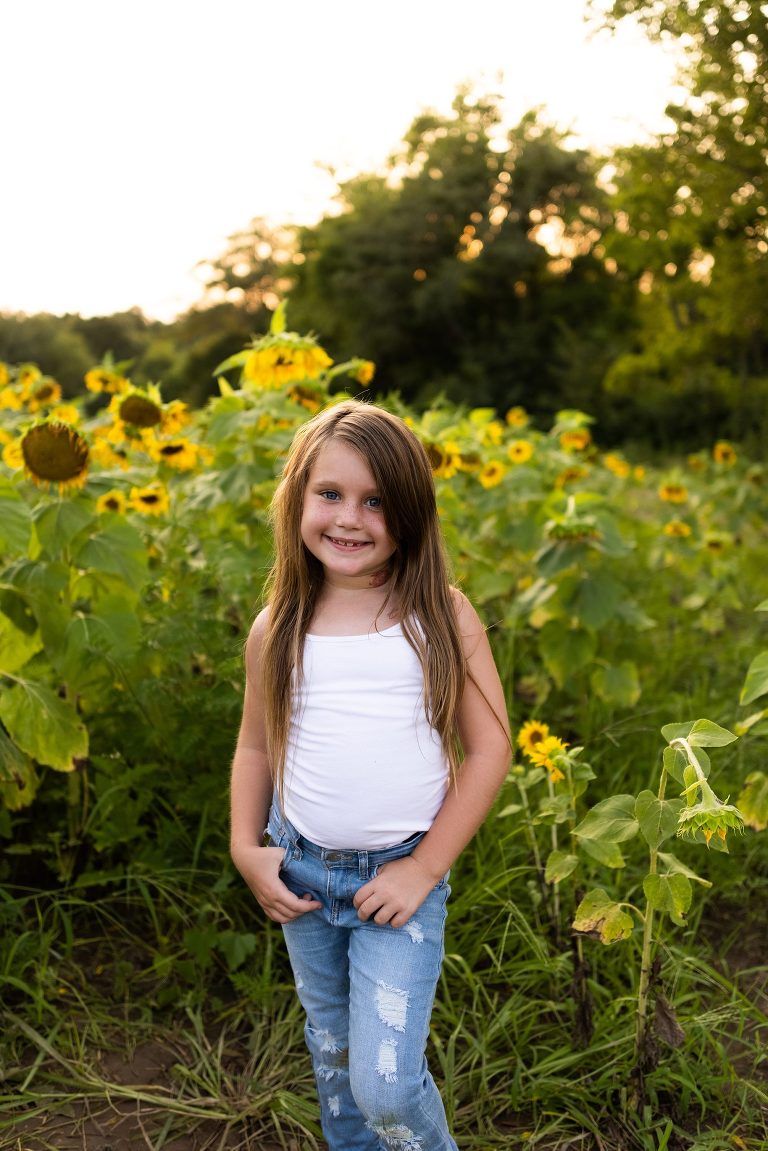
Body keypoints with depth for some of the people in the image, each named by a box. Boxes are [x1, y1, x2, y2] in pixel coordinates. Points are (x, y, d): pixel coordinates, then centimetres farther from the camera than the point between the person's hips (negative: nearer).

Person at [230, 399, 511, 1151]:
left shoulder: (441, 616, -9)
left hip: (402, 872, -3)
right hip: (299, 870, 4)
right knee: (332, 1055, 22)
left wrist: (426, 867, -10)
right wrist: (246, 848, -1)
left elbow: (489, 749, -8)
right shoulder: (277, 628, -1)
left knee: (386, 1085, -6)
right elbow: (256, 747, 11)